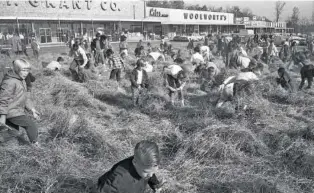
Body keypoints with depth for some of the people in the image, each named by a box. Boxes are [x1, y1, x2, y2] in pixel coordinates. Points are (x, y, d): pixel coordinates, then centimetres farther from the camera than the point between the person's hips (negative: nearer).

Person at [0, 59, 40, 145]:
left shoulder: (22, 81, 14)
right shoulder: (10, 82, -17)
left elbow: (25, 97, 20)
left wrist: (32, 109, 12)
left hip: (18, 111, 10)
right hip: (12, 112, -10)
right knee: (32, 126, -12)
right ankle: (35, 145, -6)